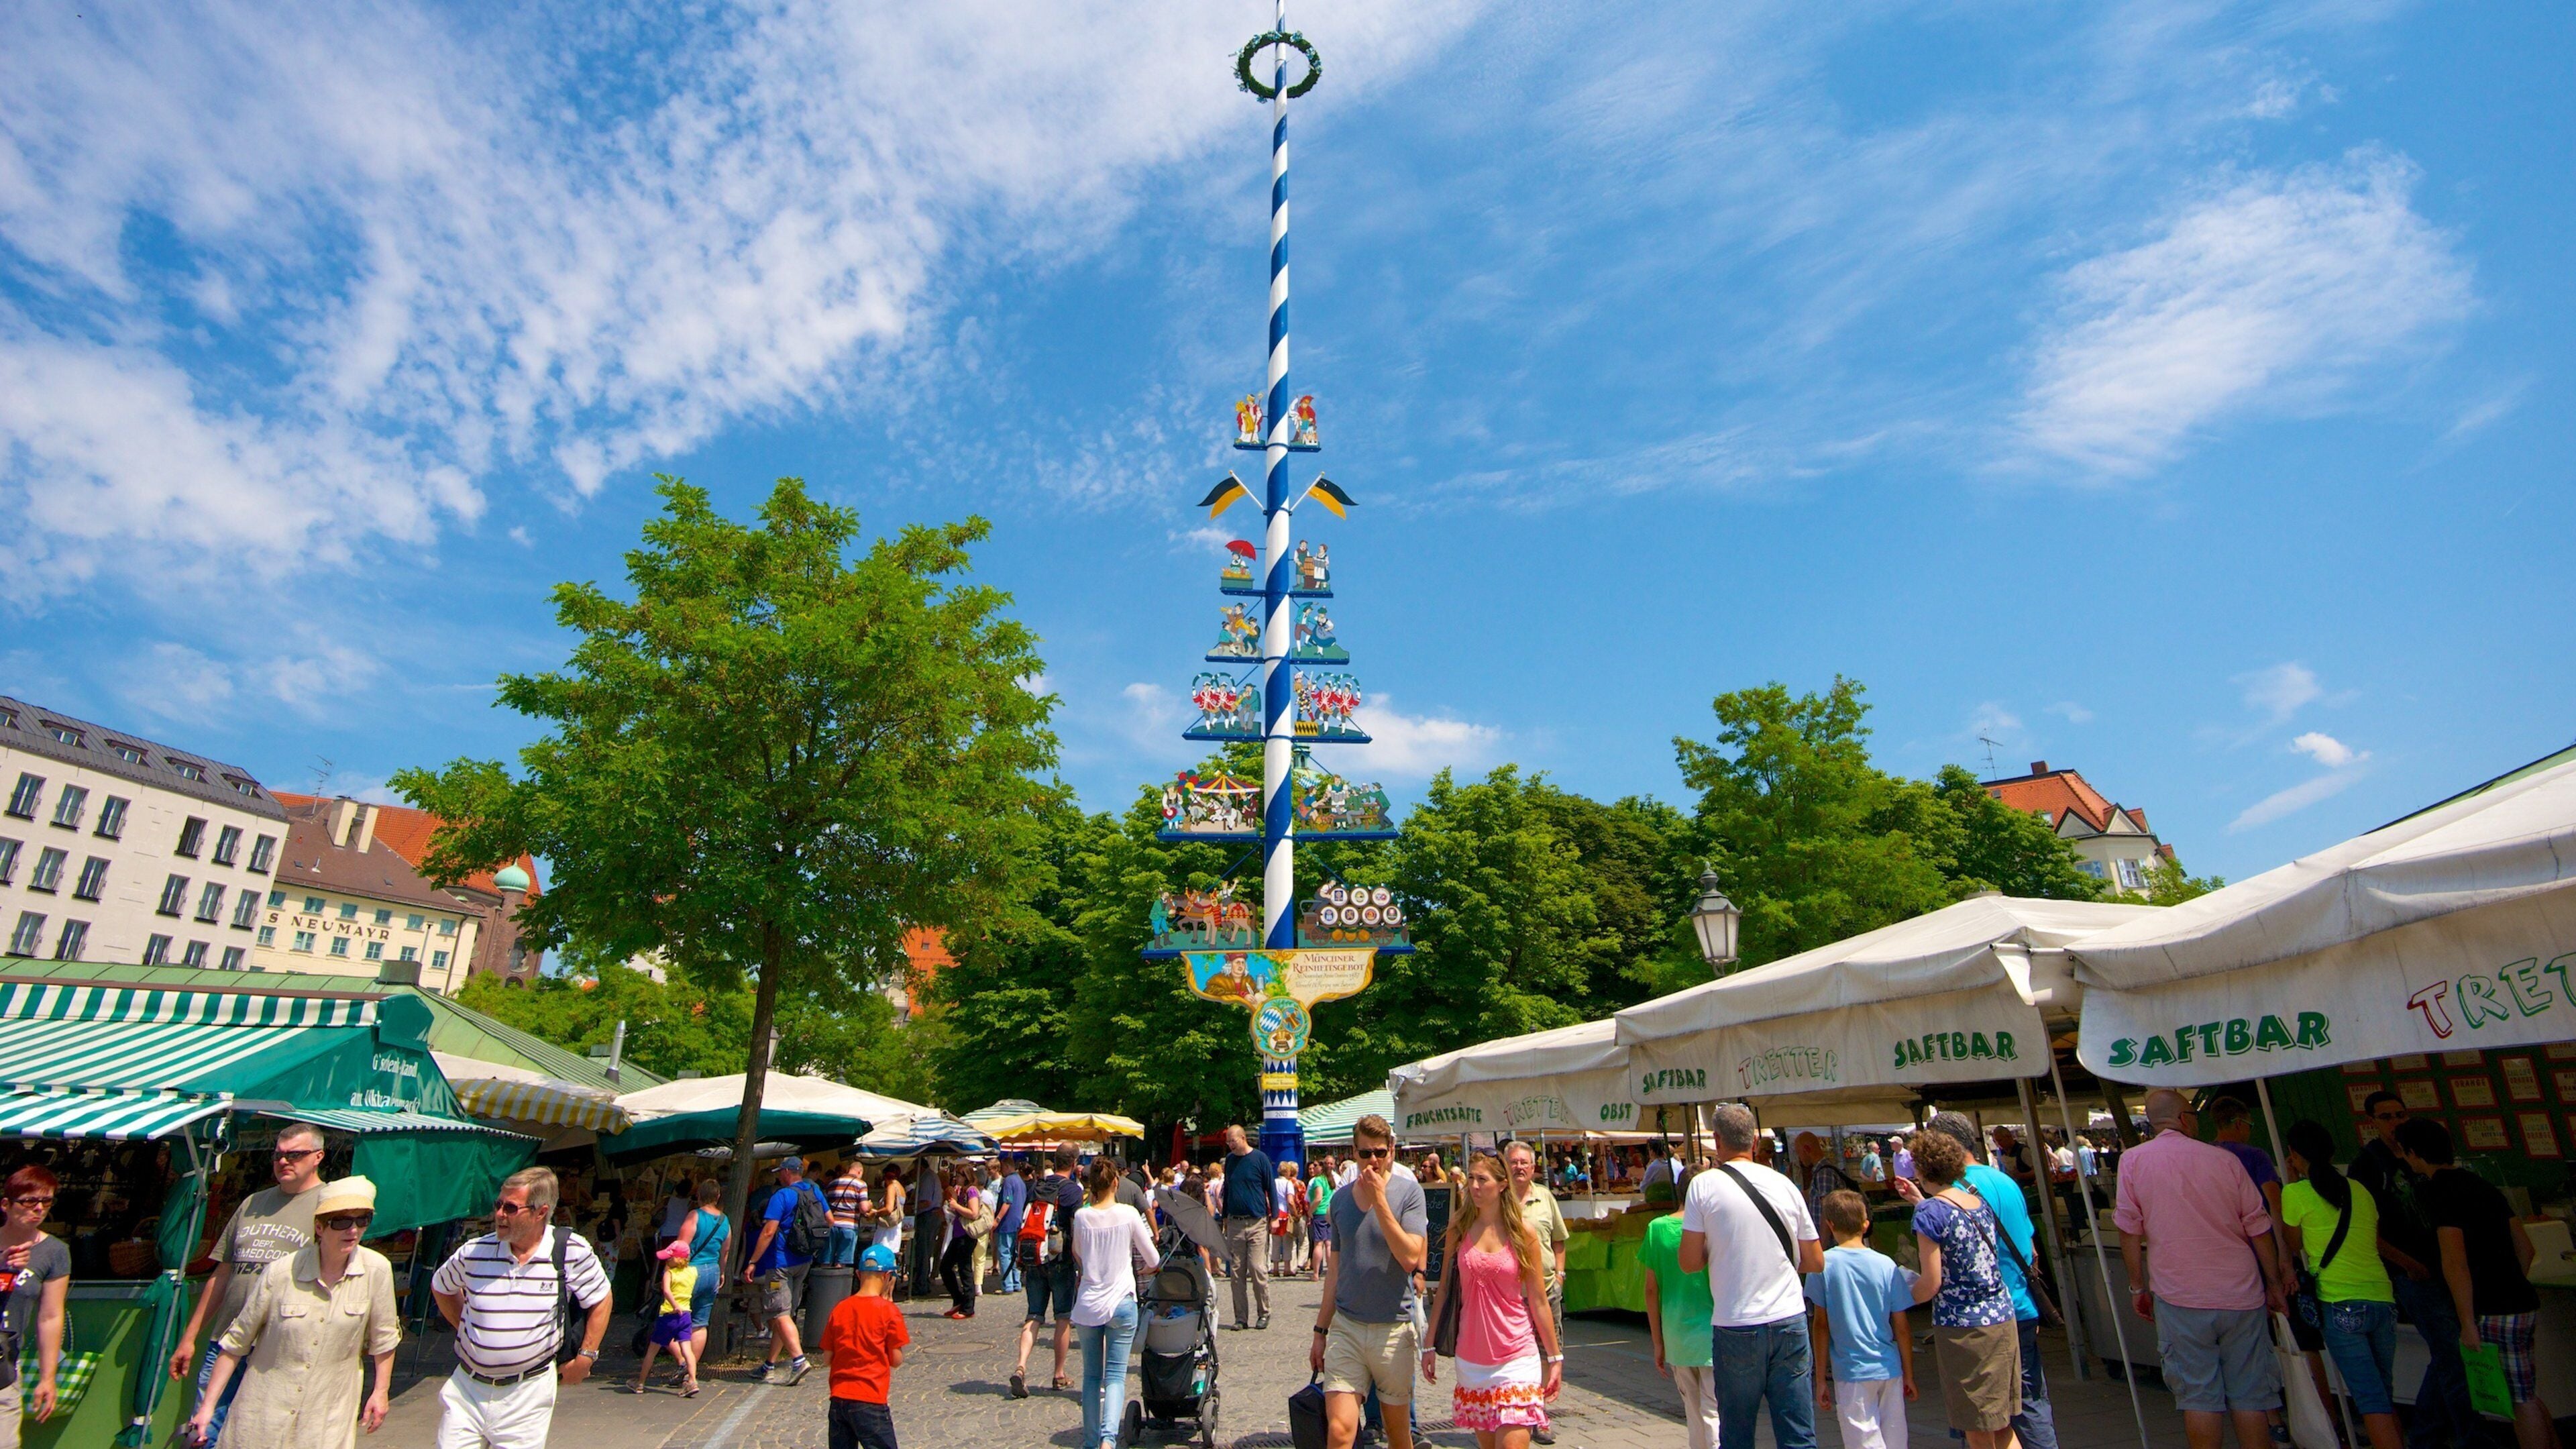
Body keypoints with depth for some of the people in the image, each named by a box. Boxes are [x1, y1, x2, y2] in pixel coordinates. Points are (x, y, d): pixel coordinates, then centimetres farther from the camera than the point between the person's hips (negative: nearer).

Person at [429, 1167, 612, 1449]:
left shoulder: (572, 1252, -12)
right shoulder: (474, 1252, -5)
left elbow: (600, 1301, 0)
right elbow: (440, 1288, 18)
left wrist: (585, 1358, -3)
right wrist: (464, 1328, 11)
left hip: (529, 1392, -2)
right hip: (467, 1388, 2)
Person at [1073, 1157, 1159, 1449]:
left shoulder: (1081, 1216, -2)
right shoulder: (1129, 1214, -7)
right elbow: (1152, 1259, 4)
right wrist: (1145, 1266, 26)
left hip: (1087, 1304, 2)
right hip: (1121, 1303, -2)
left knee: (1091, 1376, 16)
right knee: (1116, 1375, 1)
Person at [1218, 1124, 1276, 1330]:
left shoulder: (1260, 1158, -4)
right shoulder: (1230, 1159, 10)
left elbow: (1270, 1189, 0)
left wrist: (1274, 1217, -3)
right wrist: (1224, 1217, 19)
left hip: (1257, 1222, -5)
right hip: (1234, 1223, 5)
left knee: (1258, 1269, -7)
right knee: (1236, 1272, 5)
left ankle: (1264, 1313, 8)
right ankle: (1241, 1317, 13)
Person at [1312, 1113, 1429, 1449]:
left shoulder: (1408, 1191, -7)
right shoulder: (1341, 1198, 5)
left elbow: (1410, 1257, -18)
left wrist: (1379, 1199, -20)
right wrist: (1320, 1330, 15)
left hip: (1394, 1329, -2)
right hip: (1345, 1327, 2)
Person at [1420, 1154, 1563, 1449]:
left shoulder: (1523, 1231, -5)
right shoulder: (1459, 1225, 0)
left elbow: (1538, 1301, 1)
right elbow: (1445, 1288, 5)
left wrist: (1555, 1357, 2)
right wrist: (1429, 1345, 4)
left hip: (1516, 1356, -2)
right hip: (1471, 1356, 2)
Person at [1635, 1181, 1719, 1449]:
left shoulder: (1657, 1228, 1)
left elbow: (1651, 1289, 4)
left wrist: (1658, 1341, 12)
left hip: (1675, 1334, 4)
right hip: (1710, 1333, -4)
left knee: (1693, 1416, 18)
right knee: (1714, 1415, 1)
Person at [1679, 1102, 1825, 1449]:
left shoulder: (1704, 1184, -7)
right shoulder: (1784, 1183, 3)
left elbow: (1690, 1263, -7)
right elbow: (1816, 1262, 10)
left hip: (1736, 1327, -3)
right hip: (1790, 1320, 3)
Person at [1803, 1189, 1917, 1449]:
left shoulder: (1823, 1264, -8)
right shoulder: (1886, 1265, -3)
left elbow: (1820, 1324, -6)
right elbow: (1902, 1328, 0)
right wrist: (1909, 1374, 14)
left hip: (1852, 1372, -3)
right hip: (1890, 1369, 3)